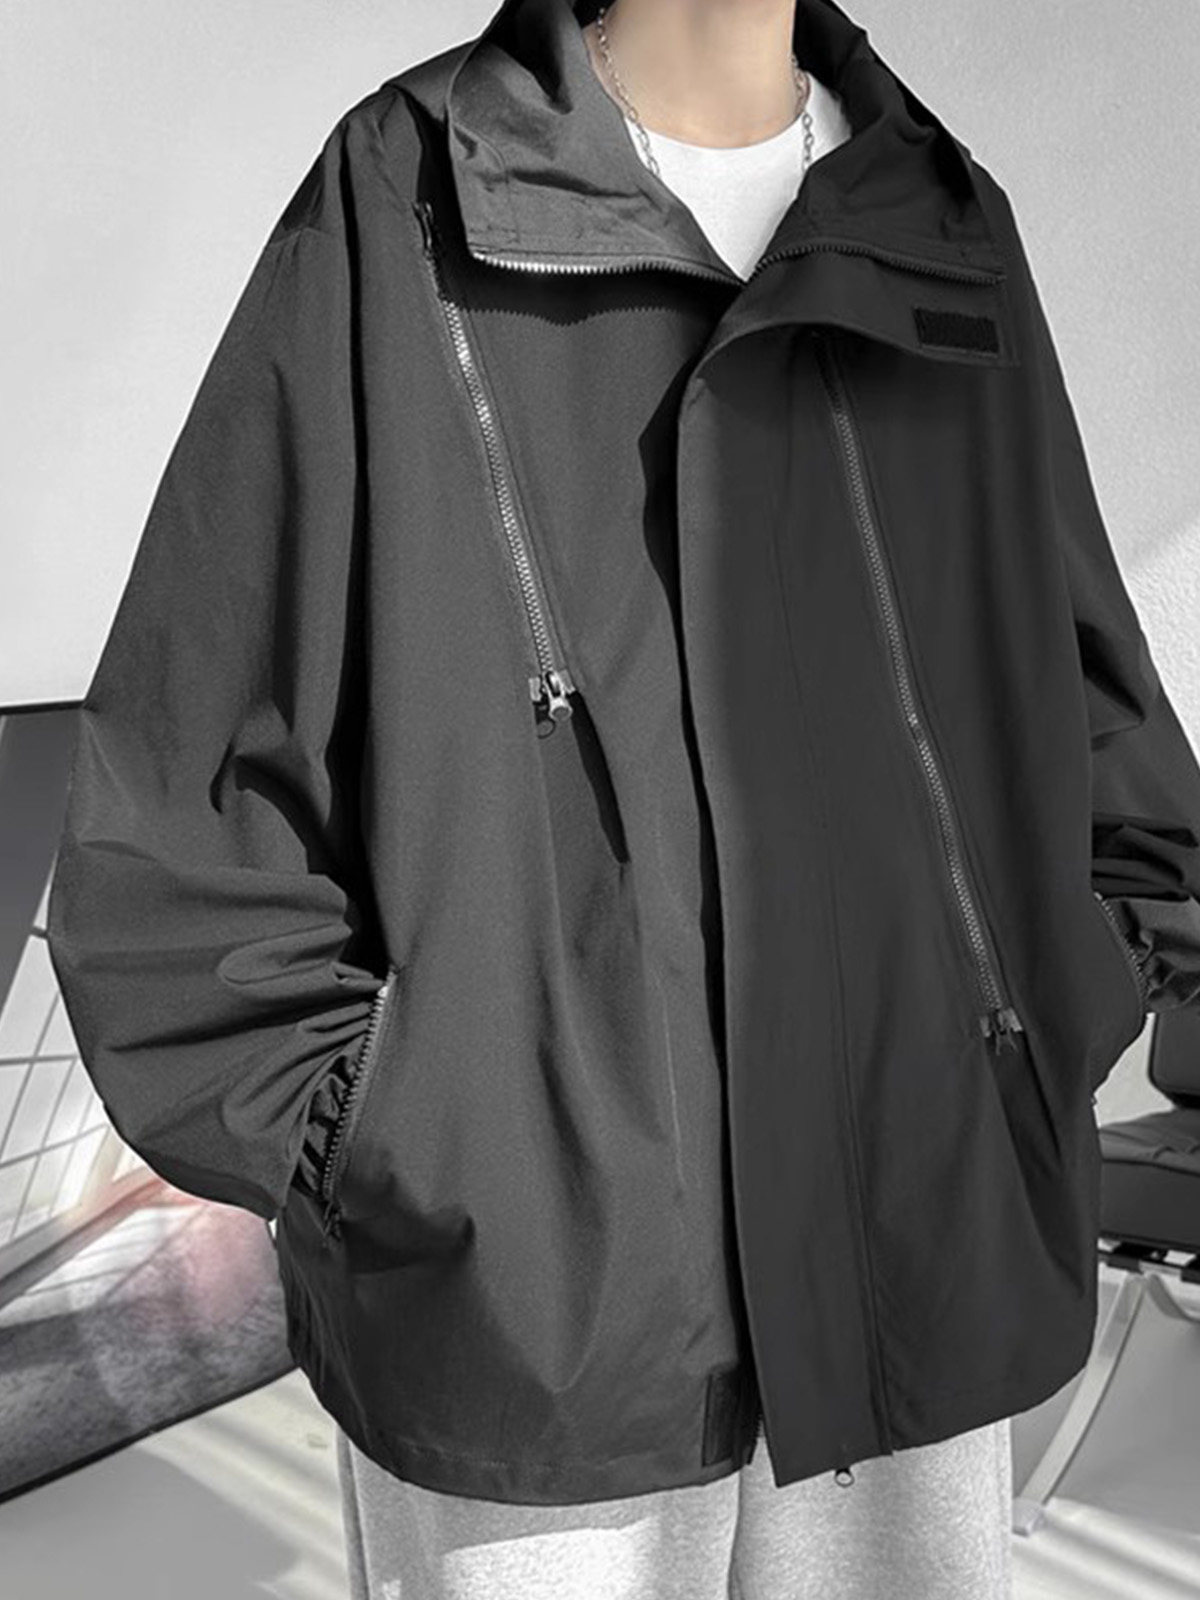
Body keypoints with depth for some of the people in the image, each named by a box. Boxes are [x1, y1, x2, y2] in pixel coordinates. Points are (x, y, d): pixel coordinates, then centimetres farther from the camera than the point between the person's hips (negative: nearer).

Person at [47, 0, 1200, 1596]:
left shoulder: (948, 237, 7)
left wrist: (1033, 1080, 4)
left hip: (903, 1265, 4)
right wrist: (370, 1180, -8)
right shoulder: (400, 211, -4)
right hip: (533, 1283, -3)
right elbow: (187, 805, -4)